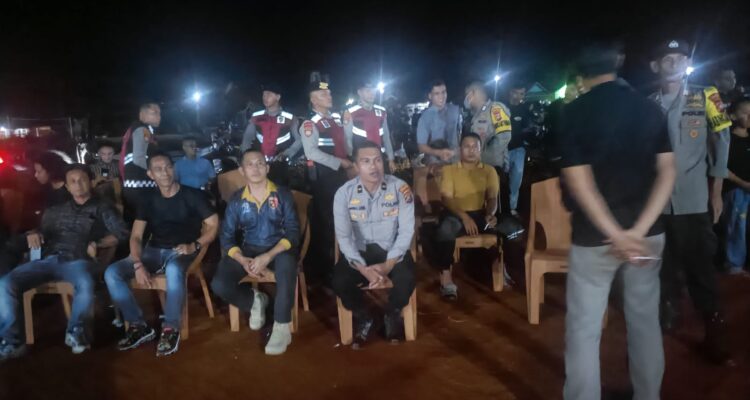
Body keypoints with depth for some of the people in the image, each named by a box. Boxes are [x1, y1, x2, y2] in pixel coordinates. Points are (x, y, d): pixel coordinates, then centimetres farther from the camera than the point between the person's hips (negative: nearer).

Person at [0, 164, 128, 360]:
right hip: (47, 259, 4)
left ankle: (75, 331, -12)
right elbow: (43, 230, 21)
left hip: (77, 260, -4)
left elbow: (121, 233, 3)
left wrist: (98, 243, -10)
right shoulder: (55, 210, 28)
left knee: (86, 285, -39)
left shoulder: (102, 208, 15)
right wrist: (34, 235, -2)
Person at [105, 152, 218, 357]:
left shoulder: (192, 195, -2)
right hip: (154, 251, 5)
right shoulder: (149, 197, 8)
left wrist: (194, 246, -20)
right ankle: (139, 325, -6)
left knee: (173, 270, -41)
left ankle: (171, 328, -25)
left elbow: (213, 225, -4)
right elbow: (136, 236, 4)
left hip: (181, 252, -5)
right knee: (111, 273, -17)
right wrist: (138, 265, -13)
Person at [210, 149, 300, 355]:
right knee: (219, 284, -22)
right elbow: (227, 237, 2)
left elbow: (293, 233, -10)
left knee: (286, 263, -40)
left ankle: (282, 327, -28)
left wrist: (267, 257, -24)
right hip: (248, 249, 3)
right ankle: (255, 300, 11)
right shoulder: (236, 199, 3)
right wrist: (243, 260, -18)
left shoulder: (282, 194, -4)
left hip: (278, 248, -3)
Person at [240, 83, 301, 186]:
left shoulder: (290, 118, -3)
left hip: (279, 165, -2)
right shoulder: (256, 116, 5)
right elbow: (247, 138, 10)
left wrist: (287, 153, -10)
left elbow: (299, 140, 4)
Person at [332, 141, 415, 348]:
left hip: (392, 250, 0)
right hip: (358, 251, 1)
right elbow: (343, 236, -14)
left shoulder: (400, 188, -11)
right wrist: (363, 269, -26)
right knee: (339, 282, -26)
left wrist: (388, 264, -23)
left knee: (406, 280, -29)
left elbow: (406, 230, -12)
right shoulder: (344, 193, -10)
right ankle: (363, 319, 8)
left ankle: (392, 314, 8)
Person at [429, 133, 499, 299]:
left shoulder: (489, 170, 14)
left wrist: (490, 214, -18)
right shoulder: (449, 169, 8)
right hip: (456, 214, -2)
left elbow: (492, 198, 5)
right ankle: (446, 279, -34)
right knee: (445, 228, -36)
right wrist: (464, 217, -19)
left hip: (480, 214, 2)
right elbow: (446, 198, -3)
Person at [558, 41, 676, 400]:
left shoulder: (575, 112, -8)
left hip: (595, 235, -4)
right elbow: (667, 171, -3)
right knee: (645, 320, 18)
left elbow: (578, 180, -17)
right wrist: (639, 230, -11)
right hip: (648, 231, 5)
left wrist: (616, 235, -16)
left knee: (584, 328, 7)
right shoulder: (649, 108, 3)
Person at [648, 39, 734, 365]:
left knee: (700, 265, 1)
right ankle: (668, 315, 30)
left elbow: (720, 146, 3)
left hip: (694, 200, -2)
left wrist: (716, 192, 2)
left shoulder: (706, 98, 2)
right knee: (665, 263, 13)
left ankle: (715, 332, 12)